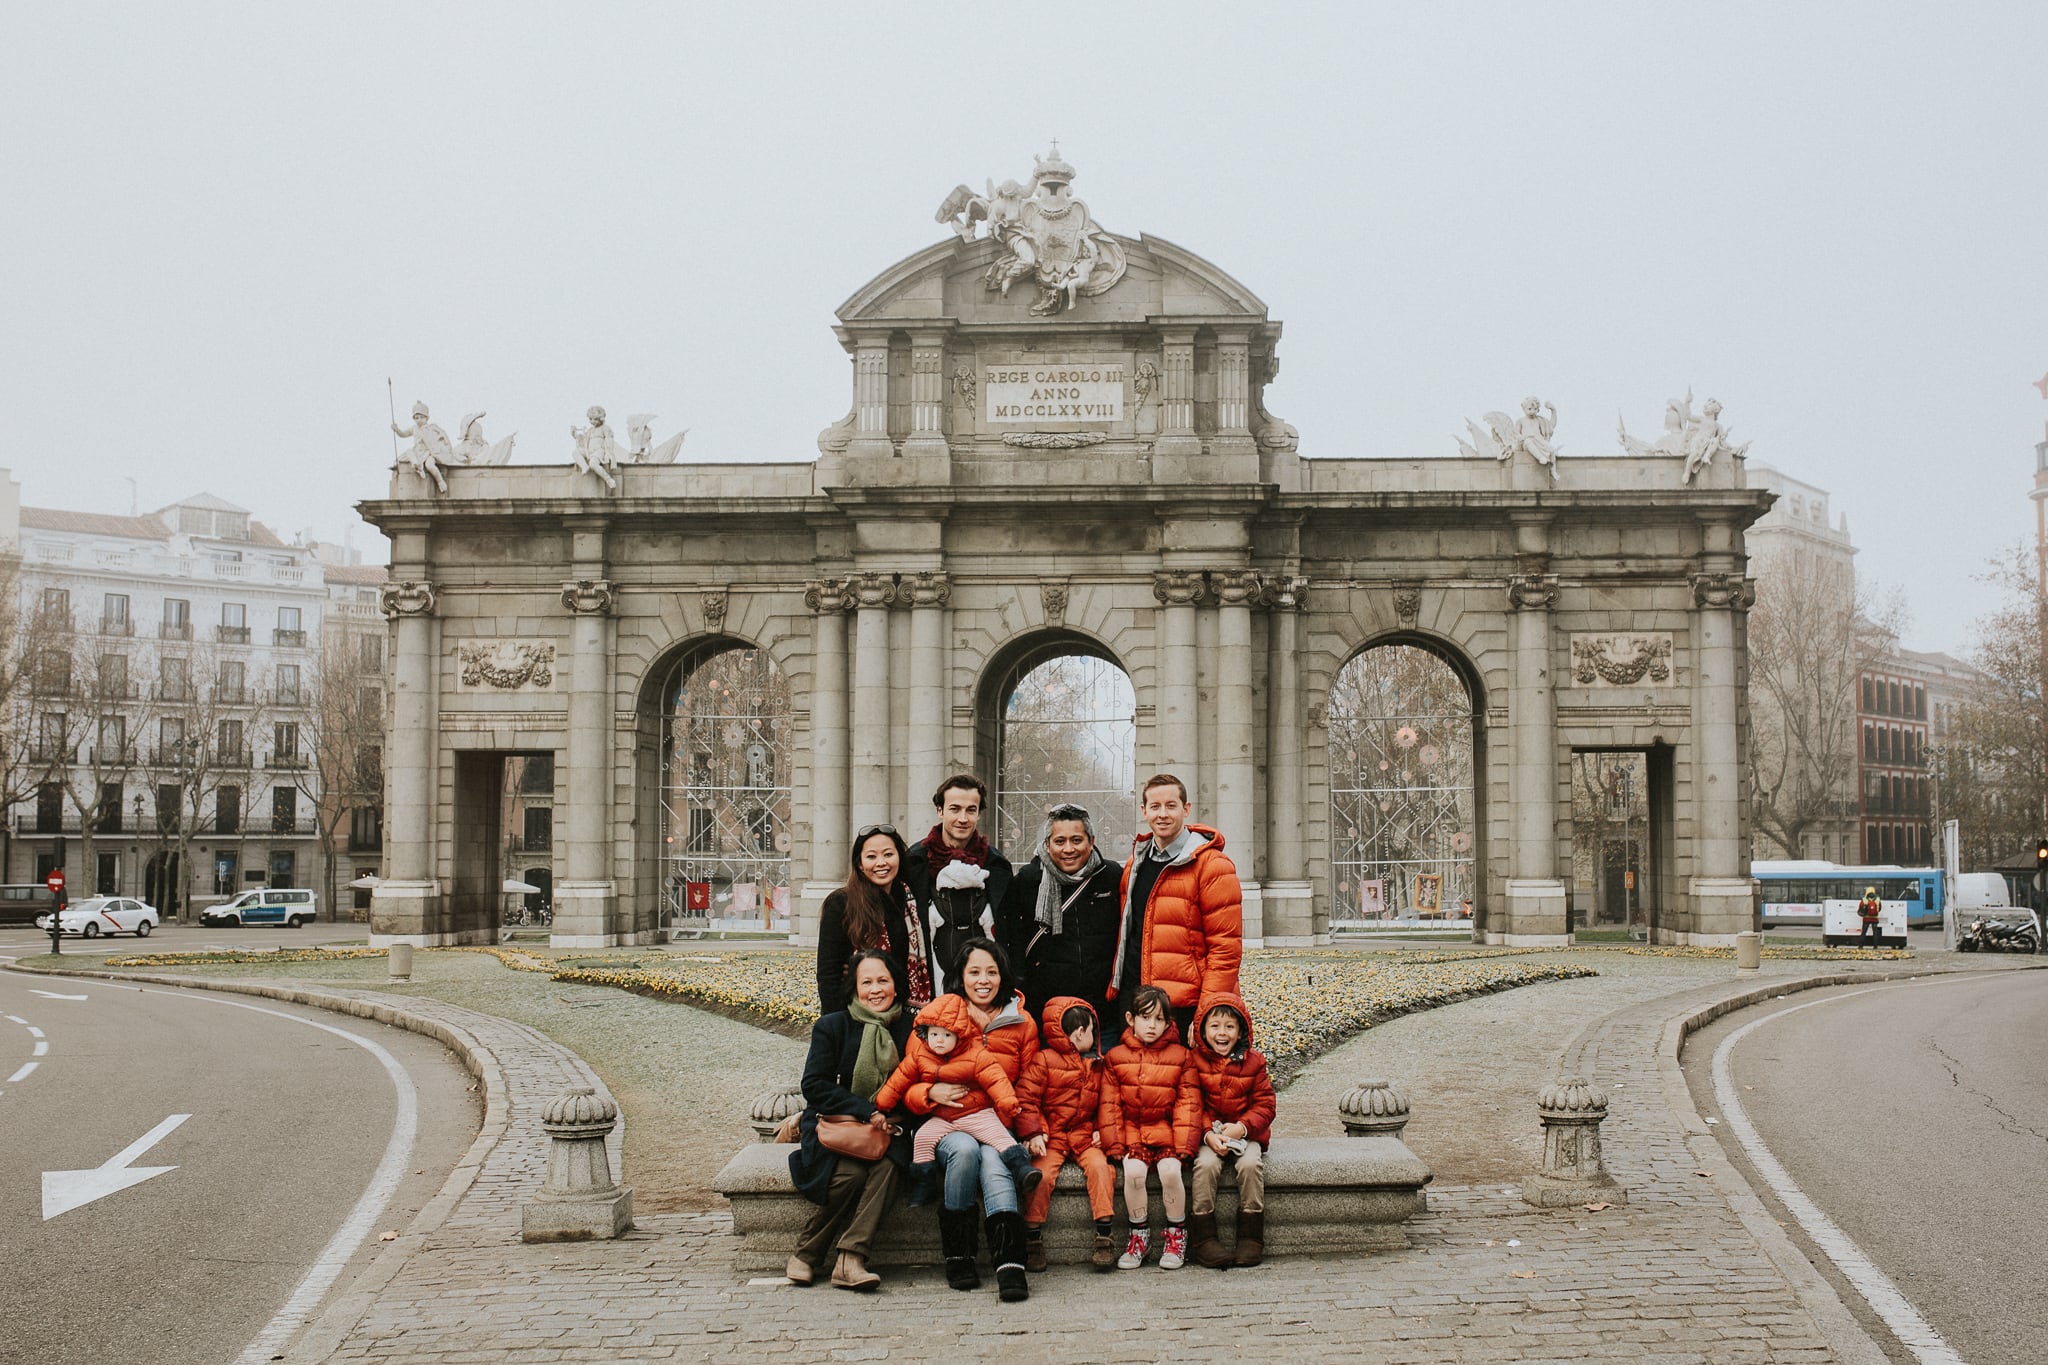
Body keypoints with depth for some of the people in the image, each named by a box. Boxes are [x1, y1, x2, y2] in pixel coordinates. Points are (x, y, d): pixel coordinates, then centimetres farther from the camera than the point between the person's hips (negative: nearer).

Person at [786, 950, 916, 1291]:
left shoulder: (909, 1027, 4)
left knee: (888, 1165, -32)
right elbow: (814, 1085, -7)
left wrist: (891, 1116, -11)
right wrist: (865, 1111, -18)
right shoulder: (831, 1026, -1)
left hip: (886, 1127, 2)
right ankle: (805, 1254, -13)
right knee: (849, 1173, -32)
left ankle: (850, 1260, -35)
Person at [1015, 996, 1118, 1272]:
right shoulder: (1043, 1060, -3)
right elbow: (1026, 1099, -7)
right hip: (1051, 1136, -3)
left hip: (1085, 1136, 4)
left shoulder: (1096, 1065, 14)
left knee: (1099, 1166, -24)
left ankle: (1105, 1237, -19)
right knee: (1042, 1174, -27)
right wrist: (1032, 1133, -15)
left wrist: (1101, 1129, 8)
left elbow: (1103, 1102, 24)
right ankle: (1033, 1239, -11)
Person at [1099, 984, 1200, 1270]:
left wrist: (1183, 1146, -8)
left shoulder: (1180, 1056, 5)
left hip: (1167, 1132, 0)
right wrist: (1114, 1144, -6)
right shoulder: (1115, 1058, 6)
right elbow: (1109, 1105, 5)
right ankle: (1139, 1235, -7)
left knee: (1170, 1170, -26)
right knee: (1133, 1172, -26)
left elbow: (1188, 1105, 2)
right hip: (1131, 1132, 1)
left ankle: (1177, 1234, -4)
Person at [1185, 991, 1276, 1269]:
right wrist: (1208, 1133, -19)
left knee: (1250, 1164, -27)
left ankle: (1250, 1238, -14)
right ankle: (1204, 1240, -20)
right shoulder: (1194, 1060, -1)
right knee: (1206, 1165, -29)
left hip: (1246, 1133, 1)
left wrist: (1242, 1127, -16)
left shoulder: (1253, 1061, 2)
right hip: (1208, 1134, -1)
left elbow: (1265, 1104, 1)